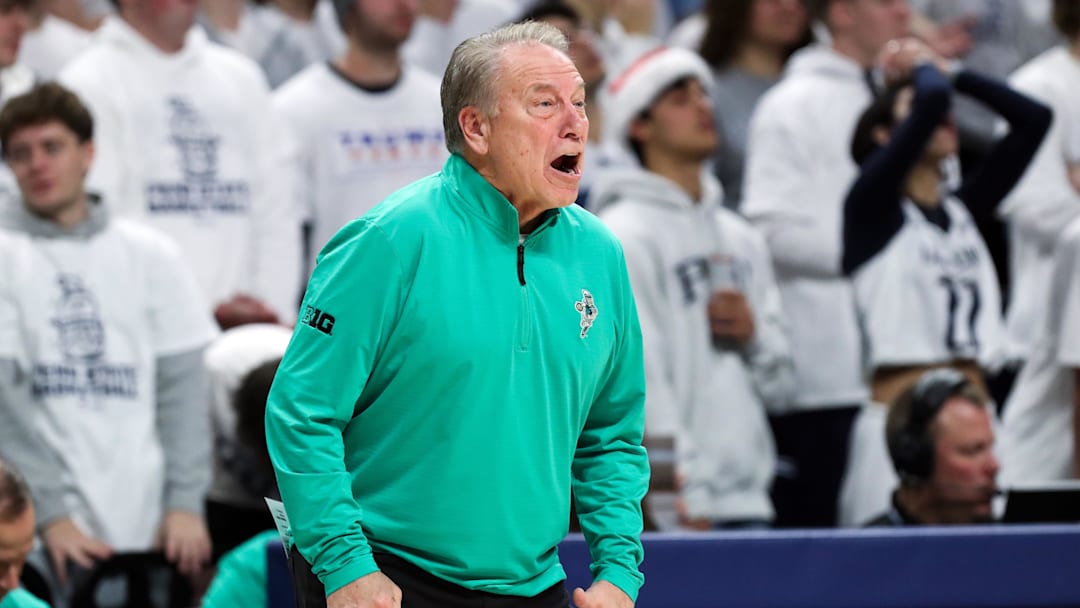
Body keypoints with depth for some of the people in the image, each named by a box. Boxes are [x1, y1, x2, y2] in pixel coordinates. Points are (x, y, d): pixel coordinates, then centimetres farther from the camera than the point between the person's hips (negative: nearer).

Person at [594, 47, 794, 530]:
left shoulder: (741, 239, 20)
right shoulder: (624, 236, -3)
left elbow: (780, 386, 20)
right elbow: (637, 378, -12)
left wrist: (753, 335, -1)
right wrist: (687, 496, -19)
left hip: (749, 504, 7)